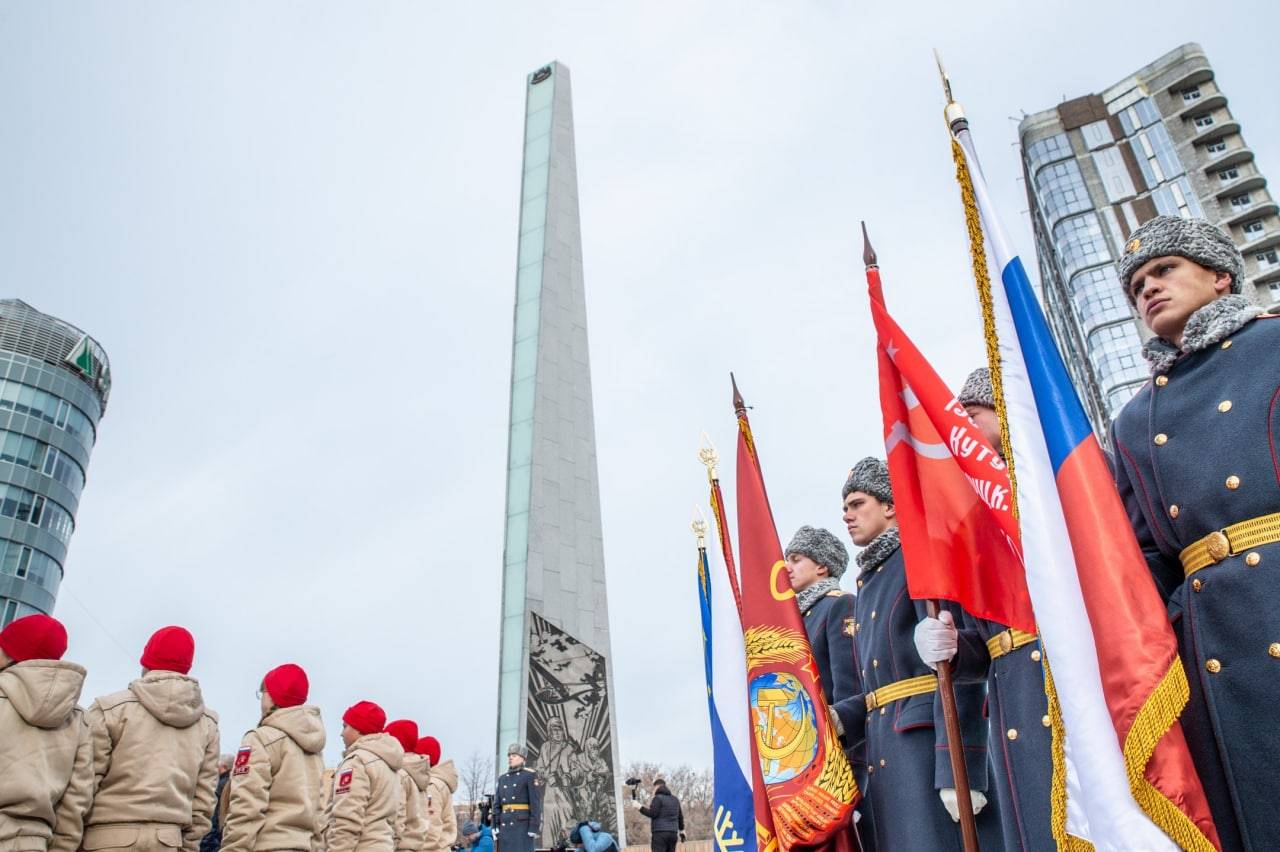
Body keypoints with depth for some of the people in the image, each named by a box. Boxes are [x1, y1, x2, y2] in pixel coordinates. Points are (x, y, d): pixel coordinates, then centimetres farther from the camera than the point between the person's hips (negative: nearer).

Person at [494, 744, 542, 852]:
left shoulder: (530, 775, -2)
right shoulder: (503, 778, 16)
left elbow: (536, 803, -8)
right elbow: (498, 804, 15)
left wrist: (534, 828, -16)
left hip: (524, 824, -6)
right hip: (506, 826, 6)